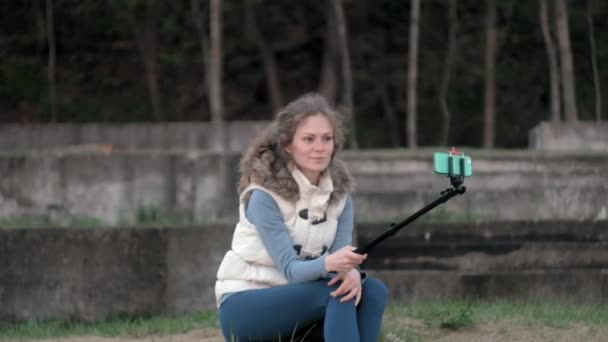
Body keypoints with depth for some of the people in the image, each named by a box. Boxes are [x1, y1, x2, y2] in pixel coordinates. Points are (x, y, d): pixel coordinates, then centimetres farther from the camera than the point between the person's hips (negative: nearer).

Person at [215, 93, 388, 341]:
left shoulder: (339, 193, 1)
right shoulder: (264, 196, -18)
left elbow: (340, 255, -9)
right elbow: (290, 268, -24)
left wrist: (350, 270, -34)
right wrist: (328, 264, -45)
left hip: (292, 298, 6)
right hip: (244, 306, -6)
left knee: (372, 291, -19)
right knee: (336, 291, -29)